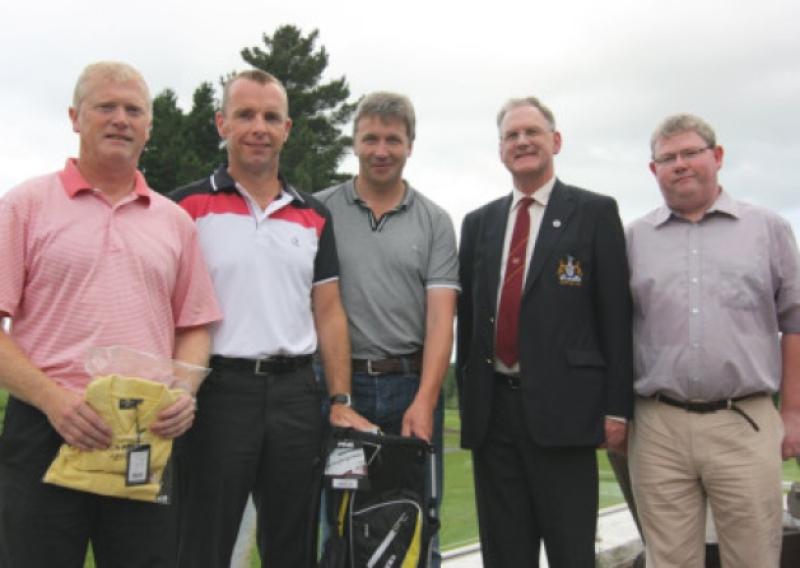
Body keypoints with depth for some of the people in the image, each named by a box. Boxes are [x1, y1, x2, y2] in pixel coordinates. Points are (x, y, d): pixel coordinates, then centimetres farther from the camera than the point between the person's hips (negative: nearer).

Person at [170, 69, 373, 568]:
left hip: (296, 393, 4)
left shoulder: (314, 216, 12)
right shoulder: (188, 206, 1)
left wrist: (342, 402, 3)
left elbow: (328, 312, 11)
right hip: (218, 390, -3)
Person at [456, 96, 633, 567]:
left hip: (562, 408, -4)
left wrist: (617, 407, -7)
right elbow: (467, 316, 14)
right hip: (492, 410, 4)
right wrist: (466, 397, 9)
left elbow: (617, 315, -2)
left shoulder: (595, 212, 2)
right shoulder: (479, 223, 14)